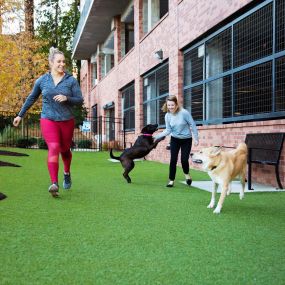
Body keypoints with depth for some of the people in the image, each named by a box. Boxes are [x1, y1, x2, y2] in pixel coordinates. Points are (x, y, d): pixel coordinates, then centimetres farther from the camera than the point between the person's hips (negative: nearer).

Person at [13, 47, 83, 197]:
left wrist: (66, 98, -23)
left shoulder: (71, 80, -2)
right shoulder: (42, 80, 2)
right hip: (48, 120, -1)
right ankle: (54, 184, -26)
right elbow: (31, 98, 14)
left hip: (66, 120, 1)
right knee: (53, 148, -20)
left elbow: (80, 100, -3)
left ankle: (67, 173, 45)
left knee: (65, 150, 16)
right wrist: (20, 115, 18)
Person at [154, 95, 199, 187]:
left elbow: (192, 125, -14)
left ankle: (187, 174, 26)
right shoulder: (167, 116, -9)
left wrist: (196, 138, -12)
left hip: (186, 140, -3)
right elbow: (168, 130, -5)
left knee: (184, 160, -7)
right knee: (173, 160, -4)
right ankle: (171, 180, 8)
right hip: (174, 139, 3)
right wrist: (157, 136, -15)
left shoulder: (184, 113, -22)